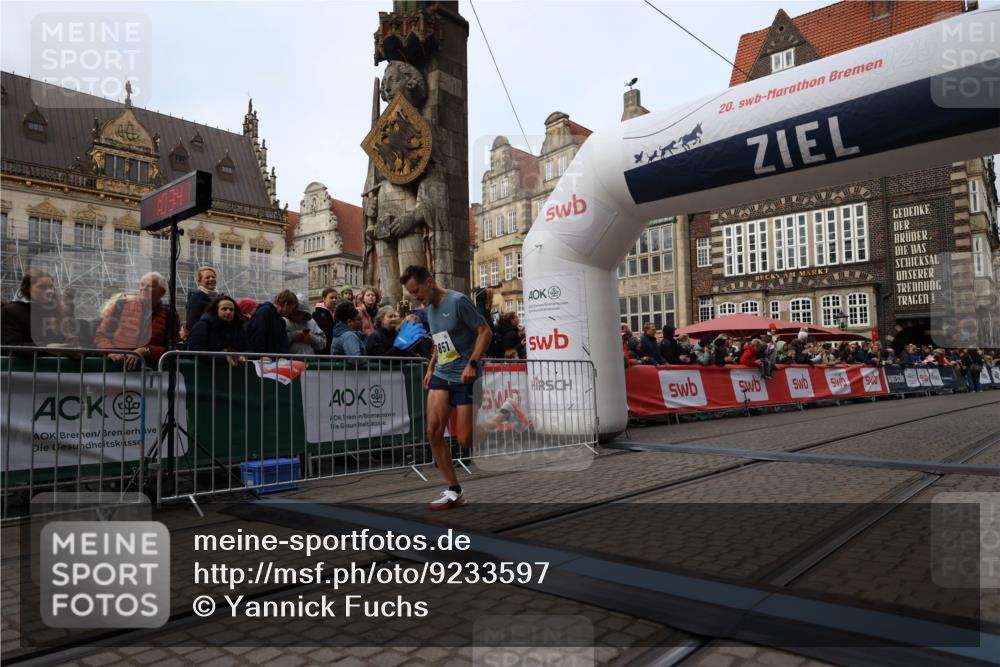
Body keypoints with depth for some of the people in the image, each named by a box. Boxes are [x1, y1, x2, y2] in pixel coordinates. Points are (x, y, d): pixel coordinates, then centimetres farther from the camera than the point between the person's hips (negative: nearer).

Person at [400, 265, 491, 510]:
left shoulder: (458, 301, -11)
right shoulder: (429, 309, 14)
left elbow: (485, 332, -12)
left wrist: (472, 363, -21)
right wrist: (431, 368, 17)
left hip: (464, 378, -7)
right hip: (440, 376, 7)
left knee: (466, 440, -7)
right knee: (434, 431, -7)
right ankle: (454, 491, 3)